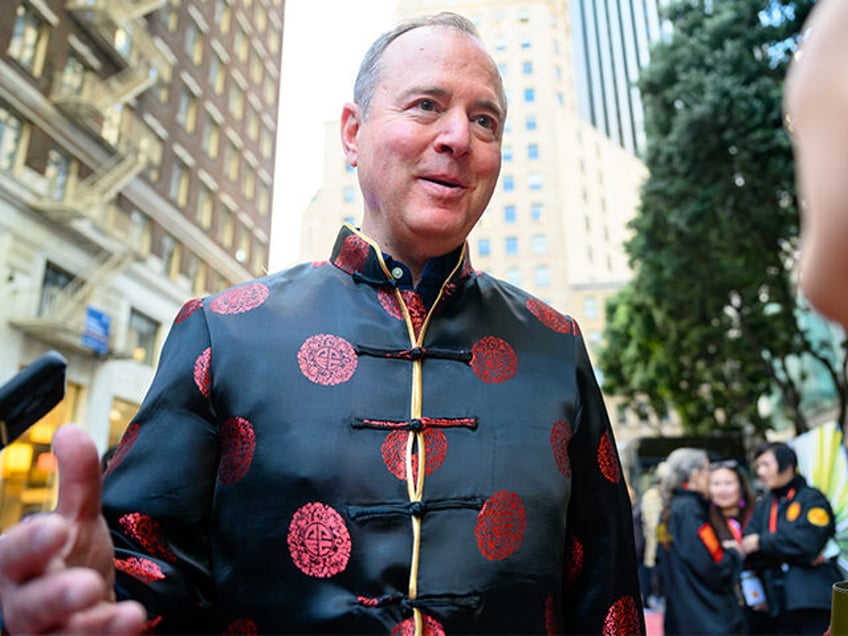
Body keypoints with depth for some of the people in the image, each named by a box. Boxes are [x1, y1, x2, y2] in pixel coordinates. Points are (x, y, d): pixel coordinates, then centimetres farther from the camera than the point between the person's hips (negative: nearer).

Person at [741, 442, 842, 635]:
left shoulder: (812, 499, -4)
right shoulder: (762, 505, 12)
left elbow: (806, 543, -18)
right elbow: (749, 550, 1)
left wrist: (762, 543, -6)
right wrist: (796, 556, -12)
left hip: (813, 601, -5)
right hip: (781, 603, 6)